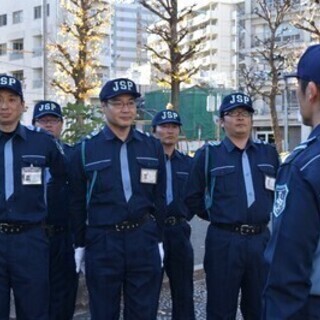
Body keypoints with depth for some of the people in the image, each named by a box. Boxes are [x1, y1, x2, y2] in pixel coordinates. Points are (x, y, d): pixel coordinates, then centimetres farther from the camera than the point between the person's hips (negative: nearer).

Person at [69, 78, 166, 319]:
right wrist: (79, 244, 4)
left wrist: (158, 239, 7)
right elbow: (78, 202, 4)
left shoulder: (153, 147, 6)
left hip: (143, 240, 2)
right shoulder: (86, 150, 0)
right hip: (101, 242, -1)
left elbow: (159, 197, 9)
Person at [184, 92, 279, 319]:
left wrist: (264, 213, 10)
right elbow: (194, 199, 2)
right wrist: (217, 216, 4)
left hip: (261, 239, 3)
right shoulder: (208, 154, -2)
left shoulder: (268, 153, 7)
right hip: (224, 240, -3)